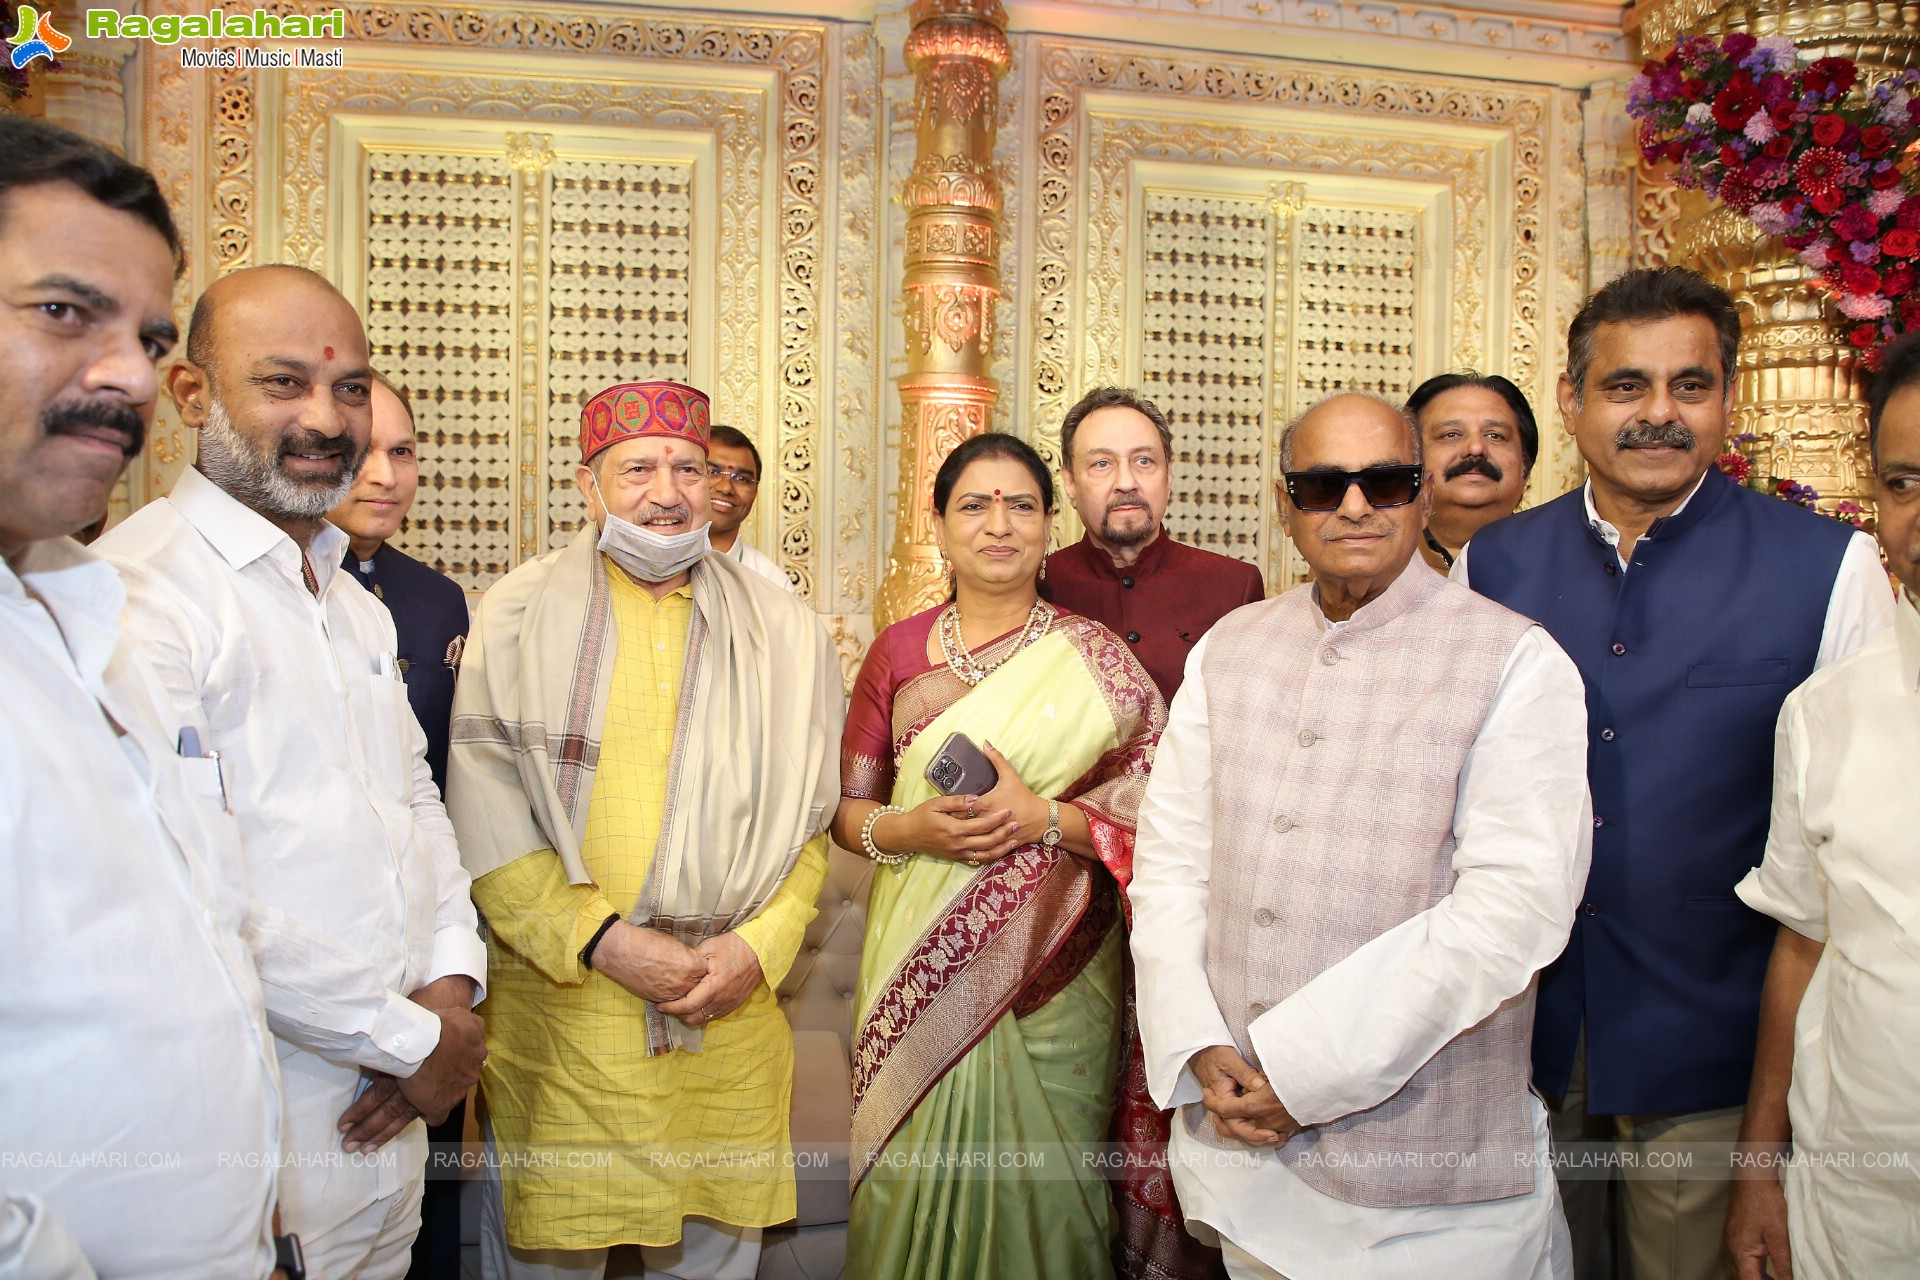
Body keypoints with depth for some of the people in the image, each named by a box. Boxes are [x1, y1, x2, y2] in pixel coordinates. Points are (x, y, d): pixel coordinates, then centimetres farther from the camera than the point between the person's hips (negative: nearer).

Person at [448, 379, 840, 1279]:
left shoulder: (781, 631, 7)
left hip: (730, 1003, 2)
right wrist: (600, 940, -12)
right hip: (560, 1000, -2)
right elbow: (484, 815, -5)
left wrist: (759, 946, -6)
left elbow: (811, 816, 7)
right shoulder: (518, 615, 0)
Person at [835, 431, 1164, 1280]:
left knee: (1038, 1177, 6)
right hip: (918, 963, 2)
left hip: (1051, 964, -1)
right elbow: (846, 806, 7)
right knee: (915, 1172, 7)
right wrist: (907, 830, -13)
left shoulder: (1091, 657, -1)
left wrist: (1043, 817, -18)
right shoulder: (898, 651, 5)